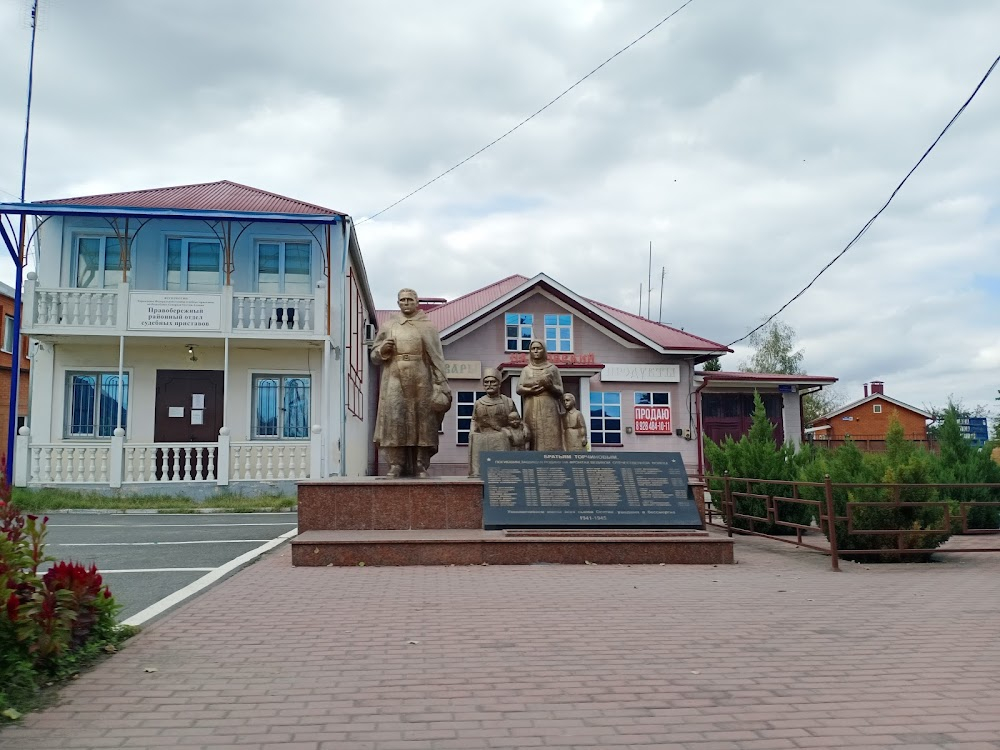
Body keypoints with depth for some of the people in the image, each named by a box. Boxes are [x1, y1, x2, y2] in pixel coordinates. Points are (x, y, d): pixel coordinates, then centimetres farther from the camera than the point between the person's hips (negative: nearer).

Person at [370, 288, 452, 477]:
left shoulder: (427, 327, 10)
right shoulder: (389, 326, 15)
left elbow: (437, 357, 4)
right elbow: (374, 355, 18)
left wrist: (440, 384, -6)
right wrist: (382, 349, -5)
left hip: (421, 380, -1)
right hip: (395, 379, 1)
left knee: (422, 422, -3)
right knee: (394, 420, -11)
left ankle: (421, 466, 0)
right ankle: (396, 465, -9)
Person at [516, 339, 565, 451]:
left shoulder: (552, 368, 8)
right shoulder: (526, 370, 13)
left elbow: (560, 391, 5)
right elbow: (519, 389, 3)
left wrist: (549, 386, -15)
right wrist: (532, 390, -14)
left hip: (549, 409, -1)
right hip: (532, 410, 1)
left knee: (550, 440, -8)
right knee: (534, 441, -4)